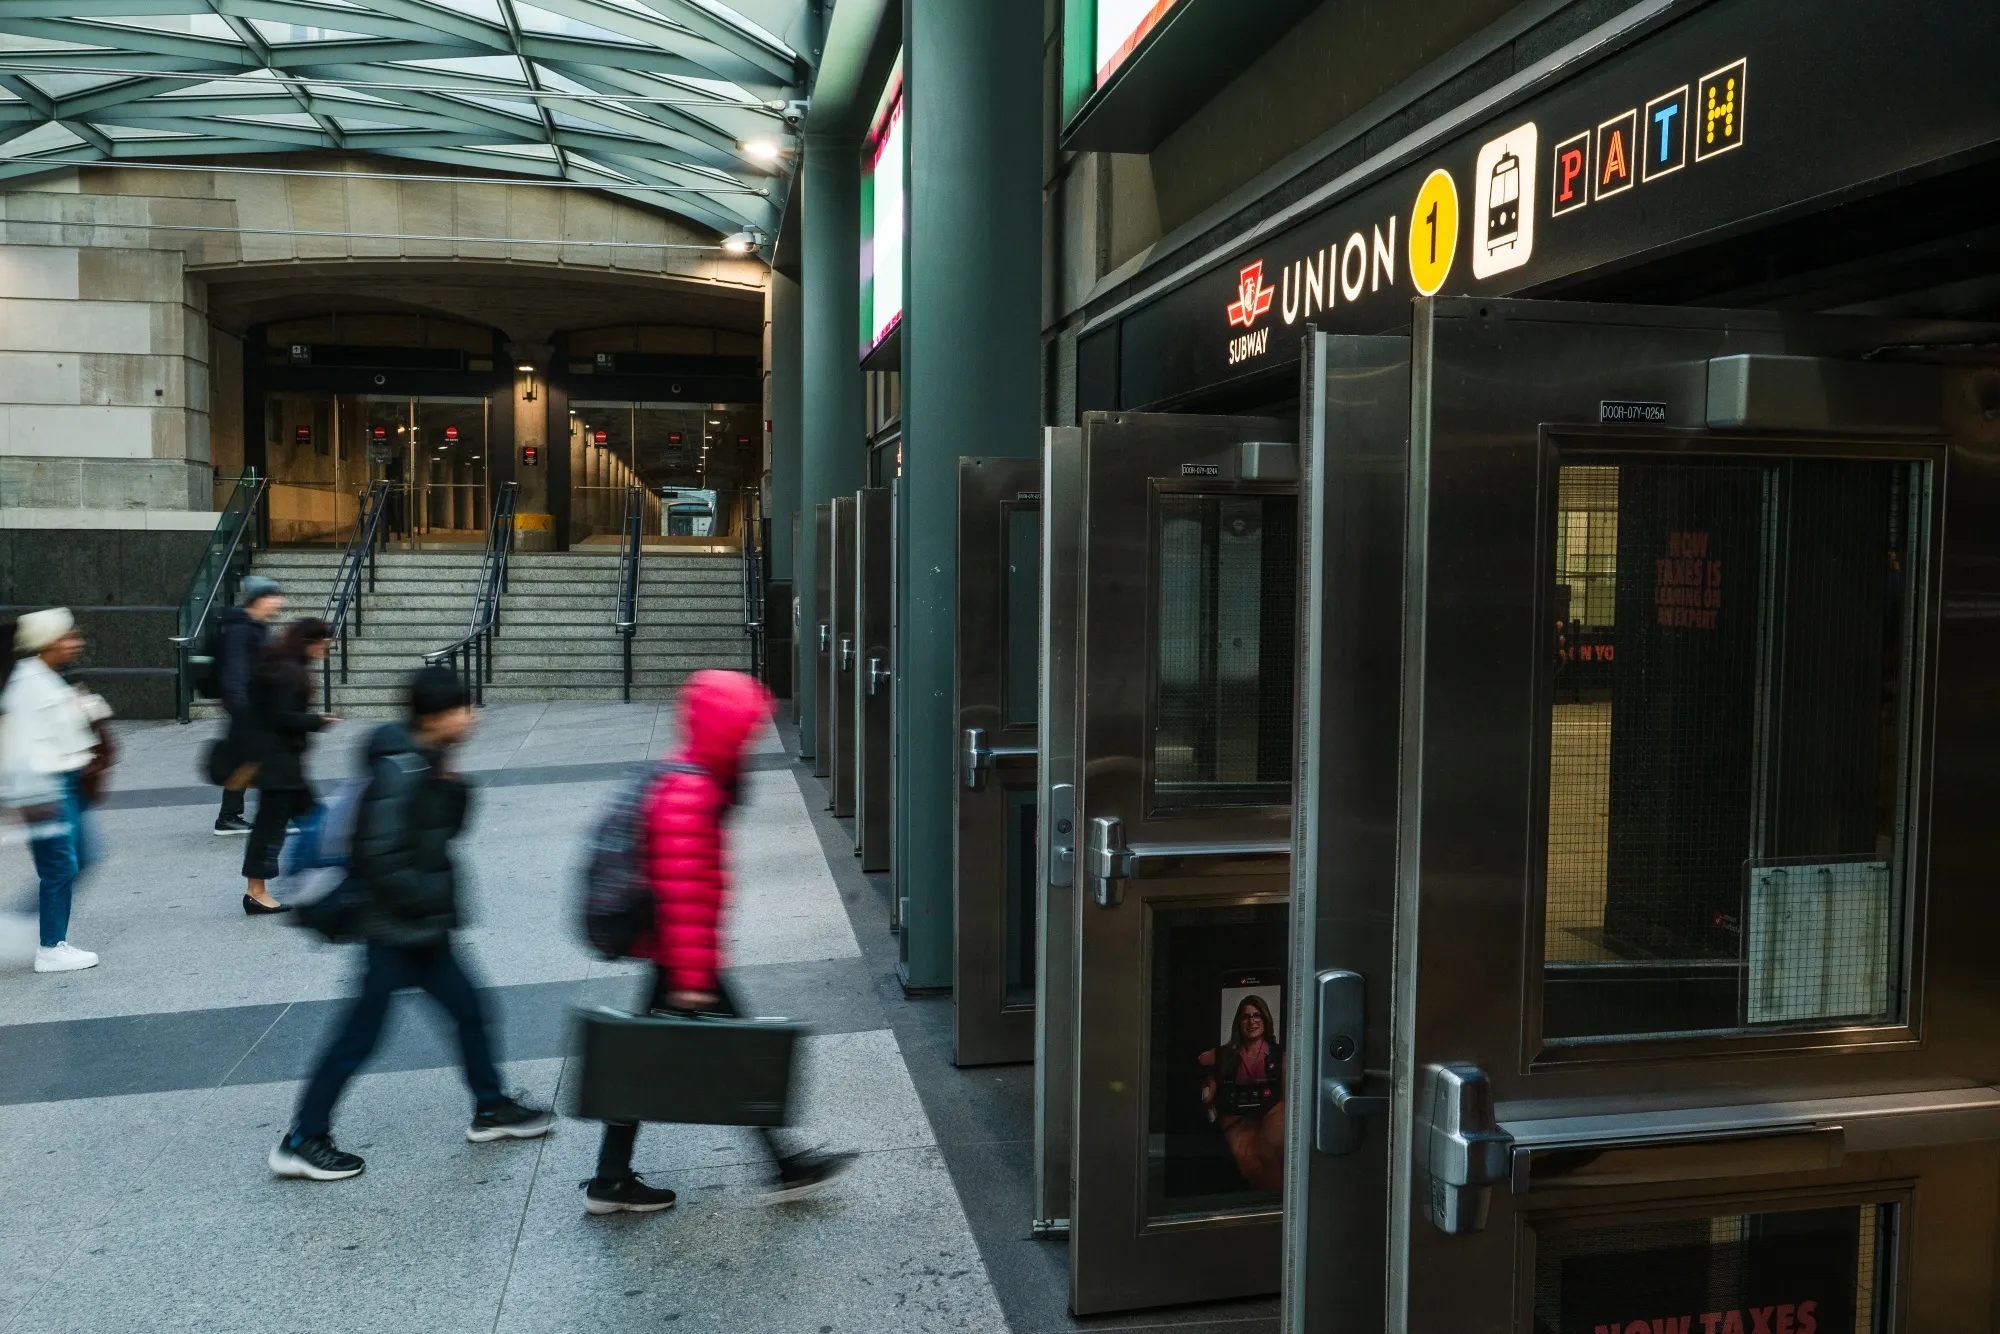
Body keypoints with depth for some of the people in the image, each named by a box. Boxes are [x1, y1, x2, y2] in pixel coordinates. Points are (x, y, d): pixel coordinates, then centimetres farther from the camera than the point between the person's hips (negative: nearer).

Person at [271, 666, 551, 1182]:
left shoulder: (428, 765, 6)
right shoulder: (401, 772, -22)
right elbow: (382, 857, -25)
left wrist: (453, 786, -1)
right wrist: (436, 900, -18)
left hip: (423, 928, 9)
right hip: (395, 930, -9)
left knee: (468, 1010, 16)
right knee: (360, 1034, 1)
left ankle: (490, 1109, 31)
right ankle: (301, 1141, 14)